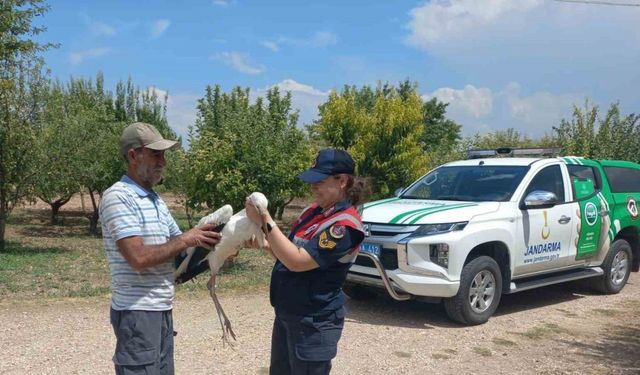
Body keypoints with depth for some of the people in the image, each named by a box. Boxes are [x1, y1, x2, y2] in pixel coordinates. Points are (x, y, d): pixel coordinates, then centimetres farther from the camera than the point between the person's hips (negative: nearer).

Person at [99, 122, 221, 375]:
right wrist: (185, 240, -14)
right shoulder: (118, 197, -15)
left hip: (162, 309, 8)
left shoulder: (156, 200, 12)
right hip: (137, 312, -8)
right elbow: (139, 258, -23)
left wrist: (211, 245, -3)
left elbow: (176, 249, 15)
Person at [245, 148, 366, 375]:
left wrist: (265, 221, -25)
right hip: (286, 314, 9)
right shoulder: (315, 211, 5)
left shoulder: (345, 225, -22)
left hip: (313, 323, -8)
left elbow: (297, 261, -27)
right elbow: (289, 252, 15)